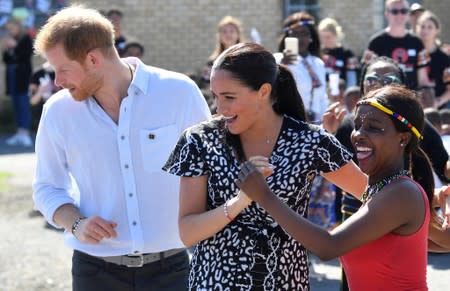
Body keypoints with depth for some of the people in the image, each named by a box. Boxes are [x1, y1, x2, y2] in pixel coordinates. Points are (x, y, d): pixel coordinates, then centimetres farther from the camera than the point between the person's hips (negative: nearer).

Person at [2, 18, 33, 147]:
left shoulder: (26, 39, -2)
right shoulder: (10, 40, 15)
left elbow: (26, 56, -10)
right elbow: (6, 60, 15)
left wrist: (15, 46, -14)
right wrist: (5, 50, -2)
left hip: (22, 75, -7)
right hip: (12, 74, 7)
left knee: (23, 103, -14)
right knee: (16, 105, 6)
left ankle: (25, 133, -20)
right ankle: (20, 134, 7)